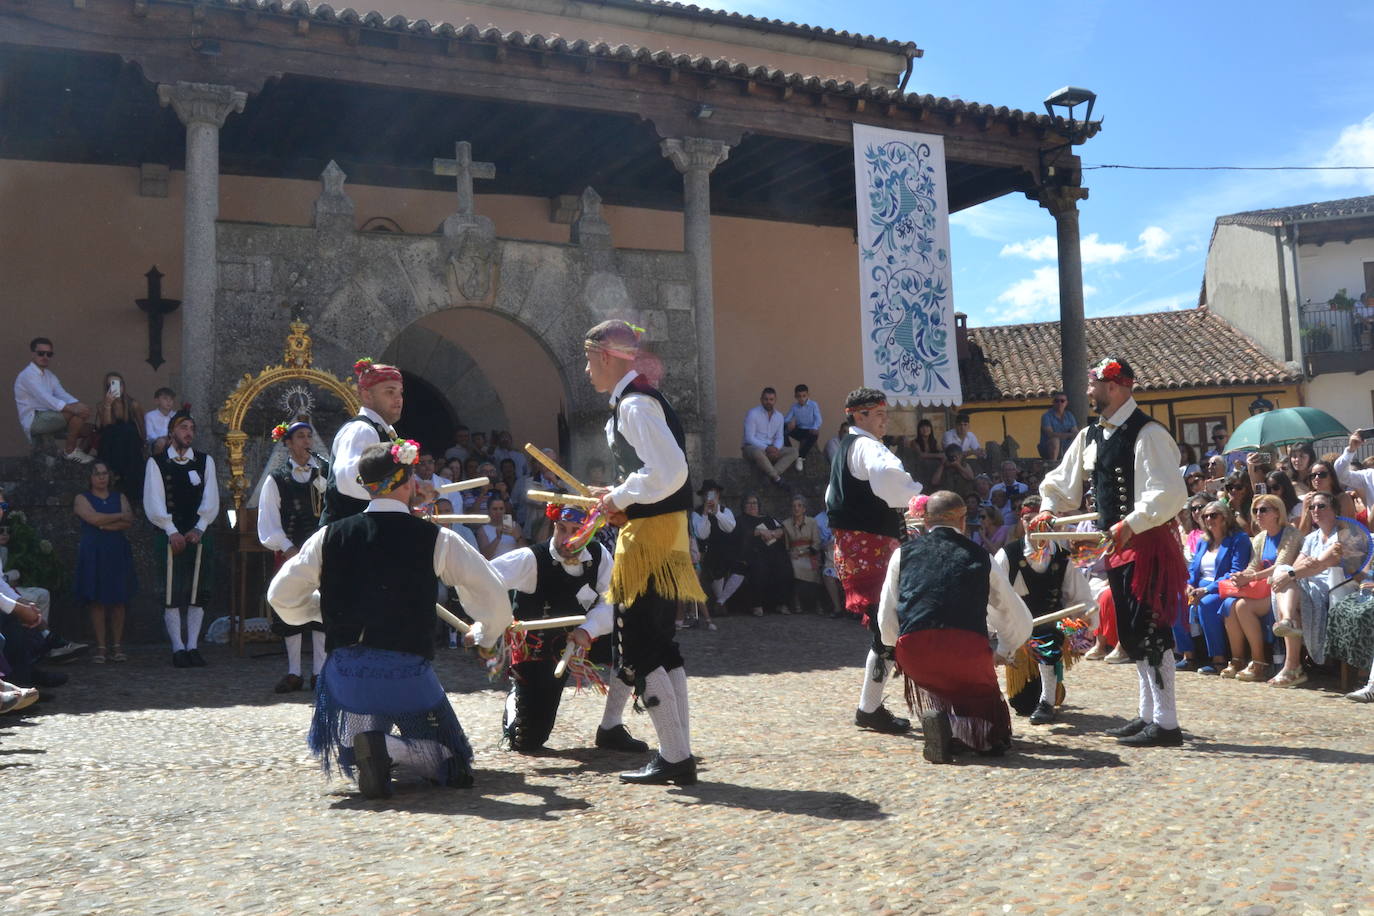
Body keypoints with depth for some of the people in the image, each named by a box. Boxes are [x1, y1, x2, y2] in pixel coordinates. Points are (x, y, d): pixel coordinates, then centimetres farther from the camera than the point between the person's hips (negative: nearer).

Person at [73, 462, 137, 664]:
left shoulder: (119, 497, 14)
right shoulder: (82, 499, 7)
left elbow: (129, 523, -2)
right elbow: (94, 518, -12)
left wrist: (105, 524, -11)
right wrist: (120, 516, -3)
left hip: (118, 552, 2)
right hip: (93, 554, -2)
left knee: (119, 600, -2)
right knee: (97, 600, -4)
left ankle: (117, 646, 3)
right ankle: (101, 647, 0)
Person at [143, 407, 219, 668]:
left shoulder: (205, 461, 9)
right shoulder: (156, 462, 2)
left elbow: (211, 500, 3)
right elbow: (154, 504, -5)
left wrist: (199, 529, -9)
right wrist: (172, 532, -13)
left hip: (199, 535, 3)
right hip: (170, 536, -2)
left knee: (198, 593, 3)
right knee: (172, 594, -3)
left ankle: (193, 646, 8)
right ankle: (177, 647, 3)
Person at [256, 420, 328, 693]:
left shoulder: (326, 474, 7)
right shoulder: (276, 479, 4)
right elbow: (268, 522, -1)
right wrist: (287, 549, -11)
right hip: (289, 552, 0)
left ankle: (319, 671, 8)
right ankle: (293, 672, 12)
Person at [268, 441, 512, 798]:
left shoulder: (330, 536, 2)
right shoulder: (436, 539, -5)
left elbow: (281, 595, 6)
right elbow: (492, 593, -1)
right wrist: (485, 635, 19)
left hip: (346, 672, 3)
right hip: (409, 671, -3)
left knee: (357, 760, 28)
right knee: (451, 761, 14)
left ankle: (367, 751, -10)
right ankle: (390, 748, -18)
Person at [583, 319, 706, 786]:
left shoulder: (634, 403, -15)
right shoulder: (641, 398, 16)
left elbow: (669, 470, -25)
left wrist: (620, 497, -13)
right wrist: (619, 494, 11)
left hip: (648, 536, -10)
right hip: (660, 533, 10)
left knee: (639, 648, -4)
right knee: (661, 646, 13)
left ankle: (673, 757, 1)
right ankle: (680, 753, 19)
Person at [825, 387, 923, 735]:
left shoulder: (846, 448, 21)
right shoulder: (865, 446, -11)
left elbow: (832, 497, 31)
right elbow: (886, 475, -34)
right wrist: (918, 496, -21)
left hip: (852, 544, 11)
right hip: (870, 545, -11)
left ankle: (871, 706, 20)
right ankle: (869, 709, -5)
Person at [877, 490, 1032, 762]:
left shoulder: (904, 553, 17)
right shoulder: (980, 556, 18)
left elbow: (887, 627, 15)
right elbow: (1020, 621, 24)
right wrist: (1003, 651, 43)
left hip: (913, 651, 1)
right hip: (968, 649, -1)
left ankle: (939, 716, 6)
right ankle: (963, 726, -12)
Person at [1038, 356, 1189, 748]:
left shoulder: (1147, 433, -14)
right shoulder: (1090, 436, 12)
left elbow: (1170, 493, -22)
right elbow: (1063, 482, 23)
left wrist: (1130, 524, -29)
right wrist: (1050, 508, 5)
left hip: (1148, 543, -9)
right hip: (1118, 545, 9)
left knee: (1148, 633, -8)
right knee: (1130, 633, 15)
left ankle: (1166, 723, 0)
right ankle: (1148, 714, 26)